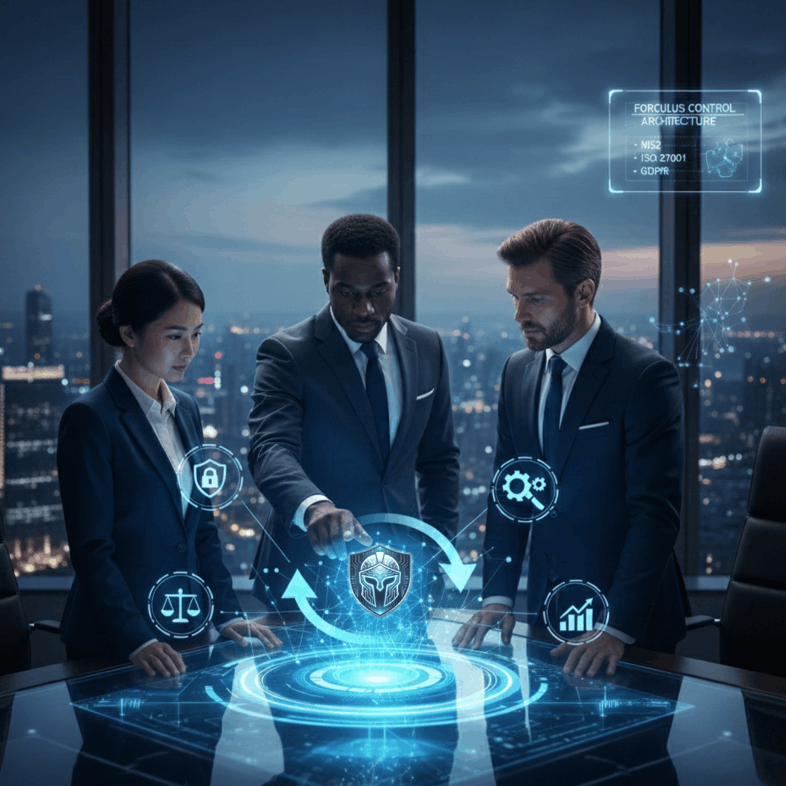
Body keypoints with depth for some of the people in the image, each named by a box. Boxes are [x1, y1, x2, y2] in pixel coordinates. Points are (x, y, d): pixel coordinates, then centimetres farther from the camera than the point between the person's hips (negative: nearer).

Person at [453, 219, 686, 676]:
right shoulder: (517, 371, 5)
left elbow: (656, 513, -19)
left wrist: (618, 627, -23)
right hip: (546, 613, 5)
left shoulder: (648, 376, -15)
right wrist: (499, 596, -1)